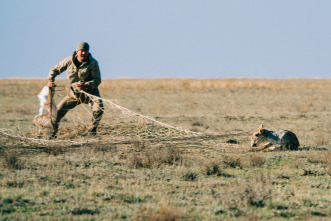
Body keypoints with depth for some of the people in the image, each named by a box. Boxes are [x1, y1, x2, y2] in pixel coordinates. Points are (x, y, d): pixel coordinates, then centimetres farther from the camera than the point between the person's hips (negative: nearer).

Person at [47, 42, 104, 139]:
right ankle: (53, 132, 14)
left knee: (99, 107, -29)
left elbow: (97, 80, -14)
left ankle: (93, 128, -5)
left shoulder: (93, 63, -14)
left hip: (90, 91, -2)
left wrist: (86, 85, -32)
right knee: (59, 110, -7)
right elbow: (54, 70, 5)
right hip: (74, 93, 2)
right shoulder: (69, 61, -7)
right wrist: (50, 80, -13)